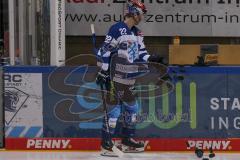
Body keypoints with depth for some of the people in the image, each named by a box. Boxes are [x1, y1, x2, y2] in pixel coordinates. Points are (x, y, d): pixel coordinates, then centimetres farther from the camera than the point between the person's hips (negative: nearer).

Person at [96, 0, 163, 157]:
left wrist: (152, 58, -3)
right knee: (115, 108, -10)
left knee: (132, 107, 16)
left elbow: (140, 53, 16)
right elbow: (105, 51, -14)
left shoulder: (137, 33, 14)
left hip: (129, 79, 9)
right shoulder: (117, 29, -13)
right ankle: (106, 144, -8)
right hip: (115, 77, -9)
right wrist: (103, 72, -16)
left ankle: (128, 141, 27)